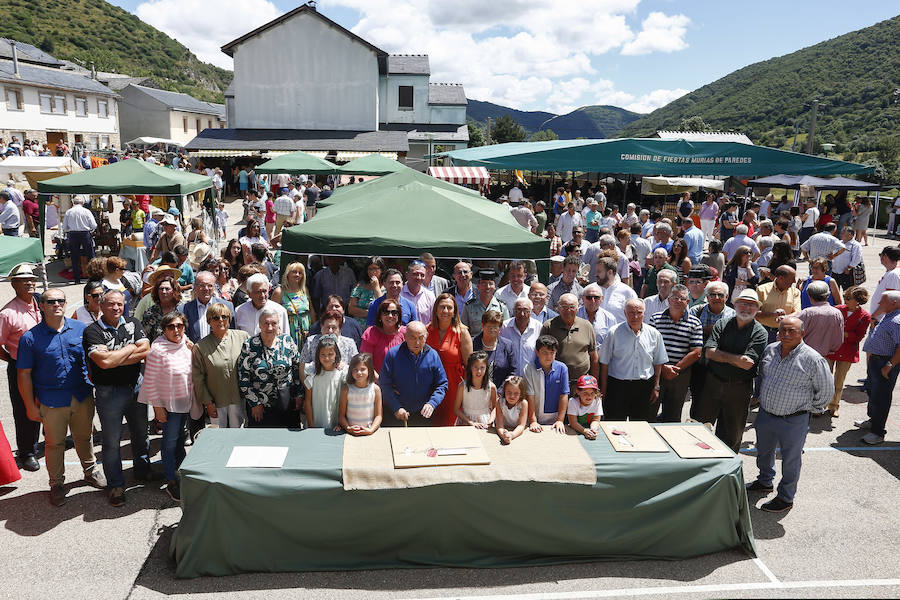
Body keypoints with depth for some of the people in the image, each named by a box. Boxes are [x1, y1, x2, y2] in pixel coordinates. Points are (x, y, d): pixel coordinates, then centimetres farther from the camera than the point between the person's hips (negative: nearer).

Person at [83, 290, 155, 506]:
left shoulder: (133, 324, 3)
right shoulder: (92, 331, -10)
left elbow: (146, 352, -9)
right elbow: (104, 361, -24)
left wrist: (114, 358, -16)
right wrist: (132, 347, -12)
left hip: (136, 387, 4)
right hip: (109, 393, -4)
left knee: (140, 433, 19)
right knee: (112, 441, 5)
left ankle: (143, 470, 40)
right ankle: (115, 485, 19)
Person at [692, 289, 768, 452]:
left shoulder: (760, 333, -5)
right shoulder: (722, 324, 3)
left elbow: (747, 364, -16)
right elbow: (709, 351, -10)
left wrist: (721, 356, -11)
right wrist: (735, 358, -18)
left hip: (739, 389, -2)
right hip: (712, 382, 2)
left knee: (732, 434, 12)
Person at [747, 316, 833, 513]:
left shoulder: (813, 359, -17)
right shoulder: (770, 350, -1)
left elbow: (826, 390, -6)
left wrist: (810, 409, 0)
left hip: (793, 421, -6)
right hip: (765, 414, 6)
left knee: (790, 461, 10)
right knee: (764, 452, 24)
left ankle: (786, 498, 27)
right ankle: (765, 482, 48)